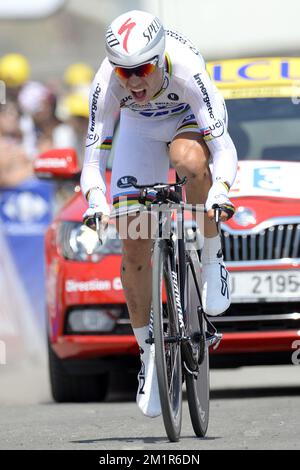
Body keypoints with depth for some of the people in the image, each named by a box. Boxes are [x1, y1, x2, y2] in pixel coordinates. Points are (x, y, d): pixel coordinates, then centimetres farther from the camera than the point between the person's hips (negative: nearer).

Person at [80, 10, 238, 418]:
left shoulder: (187, 70, -39)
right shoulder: (107, 84, -32)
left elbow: (223, 147, -42)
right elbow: (93, 156, -28)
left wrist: (220, 191, -60)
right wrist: (95, 201, -47)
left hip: (190, 120, -2)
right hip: (140, 132, 2)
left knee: (189, 160, -41)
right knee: (134, 252, -6)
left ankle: (212, 258, -19)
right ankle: (150, 356, 9)